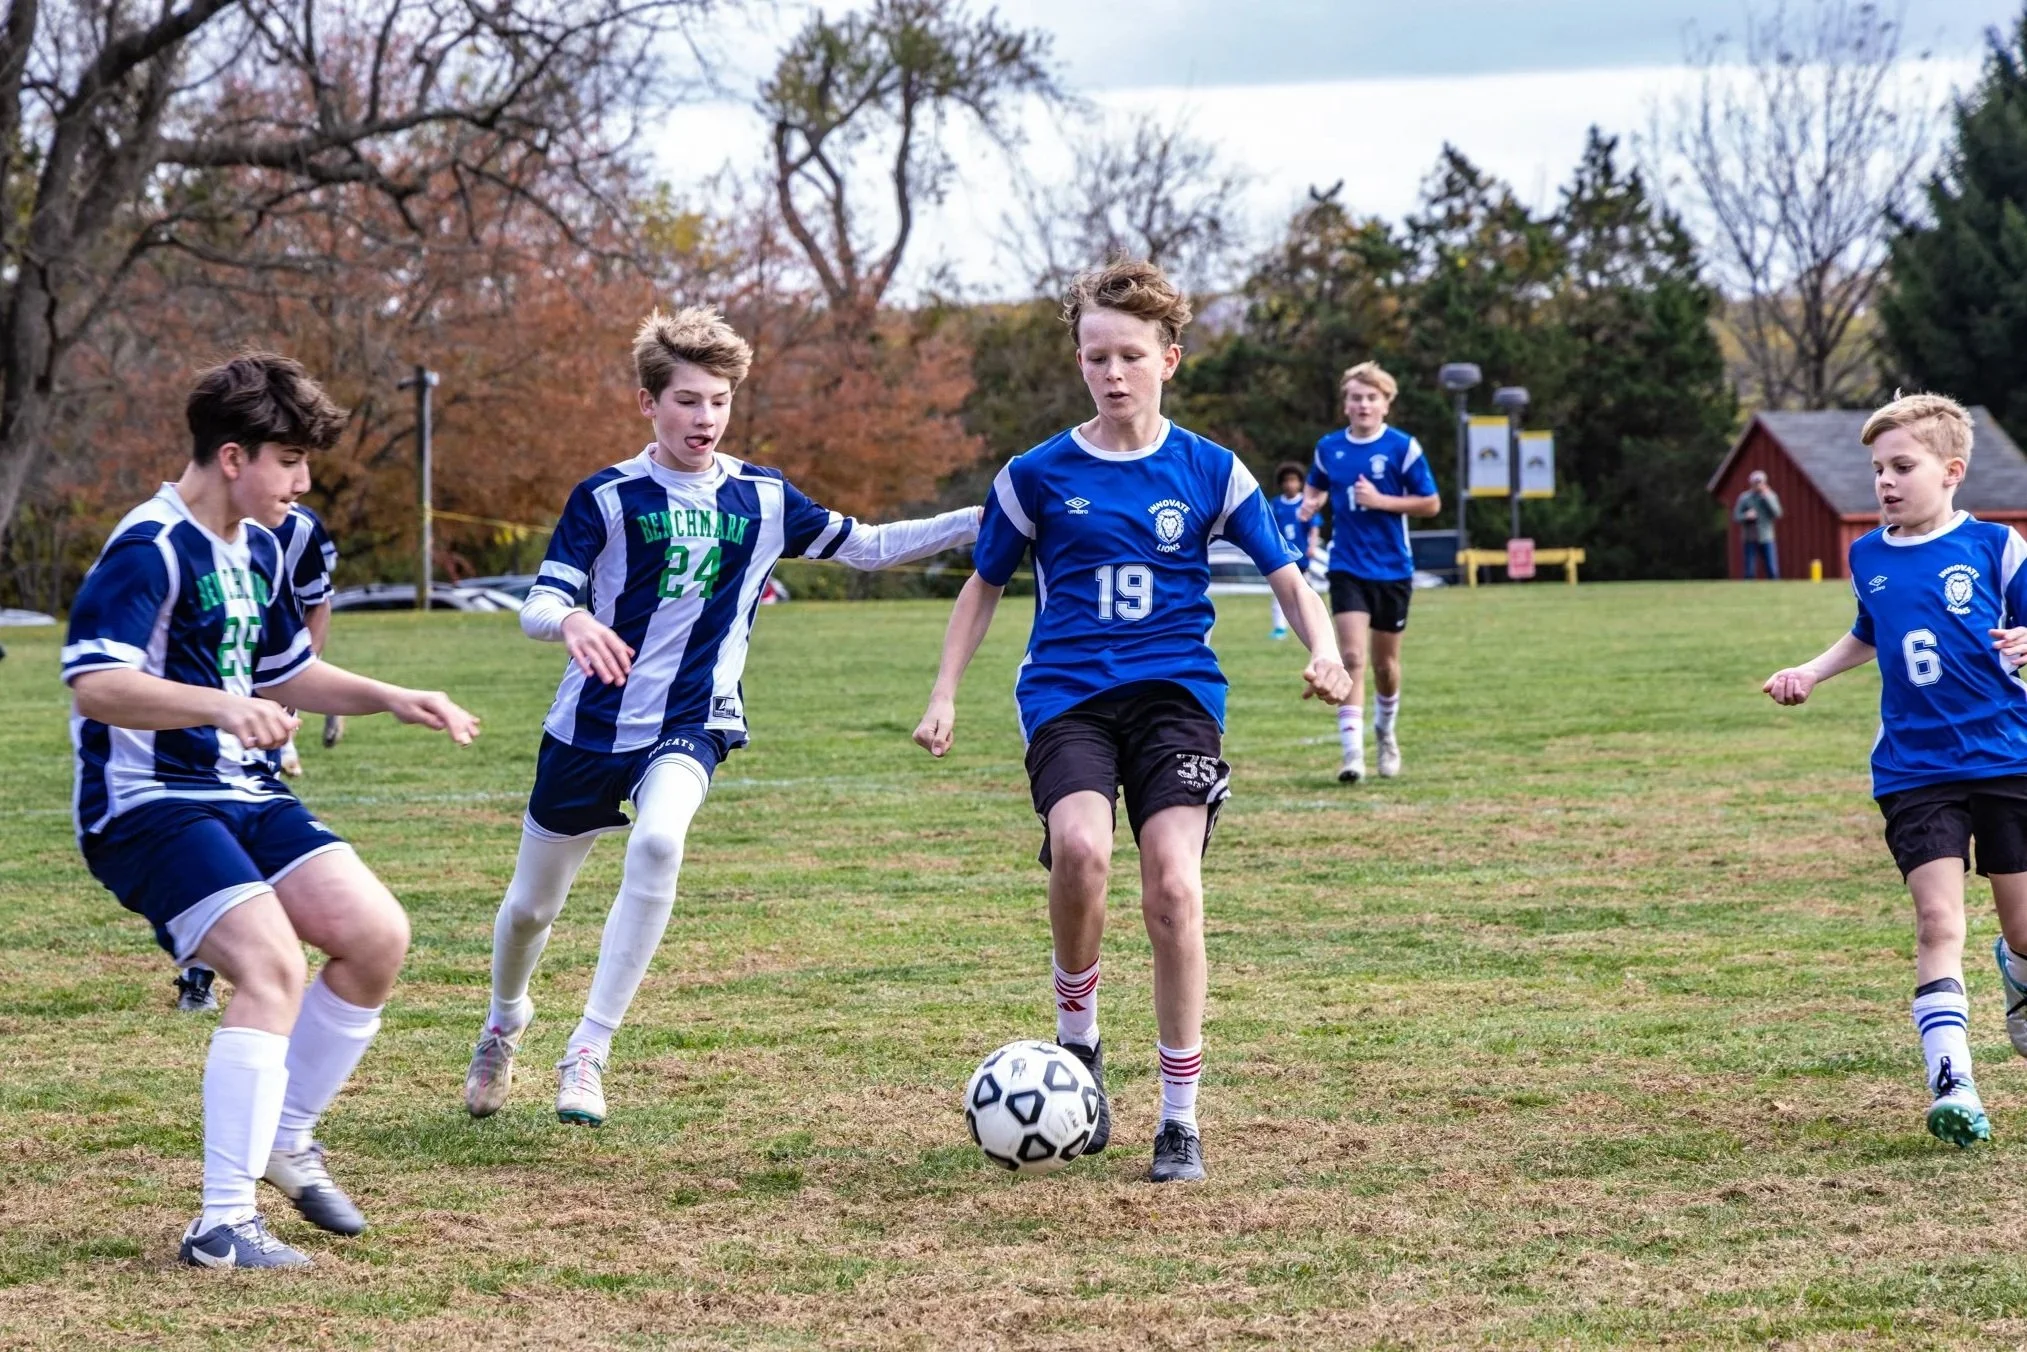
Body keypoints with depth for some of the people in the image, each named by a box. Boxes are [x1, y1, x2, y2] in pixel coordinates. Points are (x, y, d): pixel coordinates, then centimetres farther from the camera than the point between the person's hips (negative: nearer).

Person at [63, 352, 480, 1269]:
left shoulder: (257, 548, 13)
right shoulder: (148, 551, -17)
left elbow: (287, 673, 28)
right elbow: (94, 682, -32)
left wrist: (392, 700, 14)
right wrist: (224, 706, -44)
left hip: (241, 796, 9)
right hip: (146, 806, -9)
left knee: (376, 936, -4)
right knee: (273, 964, -25)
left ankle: (287, 1141, 16)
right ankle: (222, 1227, -21)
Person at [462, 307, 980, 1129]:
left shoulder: (761, 499, 1)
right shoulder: (607, 498, -7)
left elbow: (870, 547, 10)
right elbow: (537, 607, -12)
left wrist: (982, 522, 1)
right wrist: (573, 620, -36)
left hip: (688, 726, 0)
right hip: (590, 723, 0)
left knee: (658, 843, -32)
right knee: (532, 905, 12)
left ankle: (588, 1054, -25)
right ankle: (504, 1025, 47)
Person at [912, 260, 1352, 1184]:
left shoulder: (1210, 473, 5)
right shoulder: (1038, 476, 5)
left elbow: (1286, 577, 10)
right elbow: (984, 587, 15)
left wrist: (1322, 649, -9)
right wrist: (944, 695, 7)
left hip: (1175, 692, 0)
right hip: (1067, 696, 0)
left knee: (1173, 884, -18)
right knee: (1080, 848, -29)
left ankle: (1180, 1117, -3)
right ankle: (1077, 1038, -1)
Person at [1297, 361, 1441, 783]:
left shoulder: (1403, 447, -6)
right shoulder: (1329, 448, 2)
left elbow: (1431, 504, -5)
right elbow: (1316, 487, 21)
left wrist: (1380, 500, -16)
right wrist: (1310, 504, -3)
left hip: (1393, 569, -1)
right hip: (1348, 569, 1)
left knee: (1384, 663, 11)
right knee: (1352, 657, -15)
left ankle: (1386, 733, 39)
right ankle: (1352, 752, -18)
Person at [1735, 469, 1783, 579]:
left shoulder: (1771, 496, 6)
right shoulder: (1744, 498, 4)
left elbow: (1777, 514, -6)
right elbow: (1736, 516, 3)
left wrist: (1767, 498, -12)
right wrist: (1746, 516, -17)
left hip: (1766, 538, 0)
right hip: (1750, 538, 0)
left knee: (1773, 572, -5)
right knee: (1749, 572, 0)